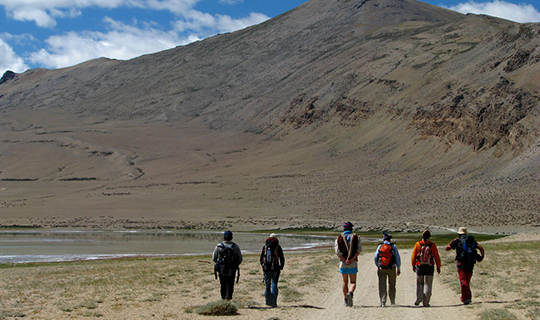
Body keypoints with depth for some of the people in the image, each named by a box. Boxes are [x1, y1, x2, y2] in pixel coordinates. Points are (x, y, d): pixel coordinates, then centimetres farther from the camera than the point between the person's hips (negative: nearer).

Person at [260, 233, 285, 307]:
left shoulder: (265, 246, 6)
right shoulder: (278, 247, -1)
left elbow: (261, 258, 9)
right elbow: (282, 259, 0)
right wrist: (281, 267, 13)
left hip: (266, 269, 3)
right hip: (275, 269, -2)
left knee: (267, 285, 13)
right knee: (274, 285, -1)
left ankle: (268, 301, 16)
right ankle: (273, 302, -8)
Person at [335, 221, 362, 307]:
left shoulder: (339, 238, 7)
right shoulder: (356, 237, 6)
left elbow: (337, 251, -6)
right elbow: (359, 249, -8)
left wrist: (345, 260, -8)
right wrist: (351, 259, -13)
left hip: (343, 262, 1)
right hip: (353, 263, -1)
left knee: (345, 282, 14)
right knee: (353, 282, 3)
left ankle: (346, 300, 13)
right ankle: (350, 293, -27)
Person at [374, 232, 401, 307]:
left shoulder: (380, 246, 3)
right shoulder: (393, 247, 0)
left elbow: (376, 258, 3)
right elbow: (398, 258, -1)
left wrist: (378, 266, 17)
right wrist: (398, 268, 7)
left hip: (381, 269, 0)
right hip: (391, 268, 0)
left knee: (382, 285, 1)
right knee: (392, 285, 15)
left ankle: (383, 302, -10)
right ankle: (392, 301, 22)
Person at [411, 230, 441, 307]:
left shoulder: (418, 244, -3)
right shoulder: (432, 245, -3)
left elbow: (413, 256, 1)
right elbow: (437, 257, 2)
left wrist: (413, 265, 13)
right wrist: (438, 267, 11)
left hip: (419, 267, 0)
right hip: (430, 267, 0)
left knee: (419, 283, 13)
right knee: (428, 284, 6)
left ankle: (419, 297, -9)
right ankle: (426, 302, 2)